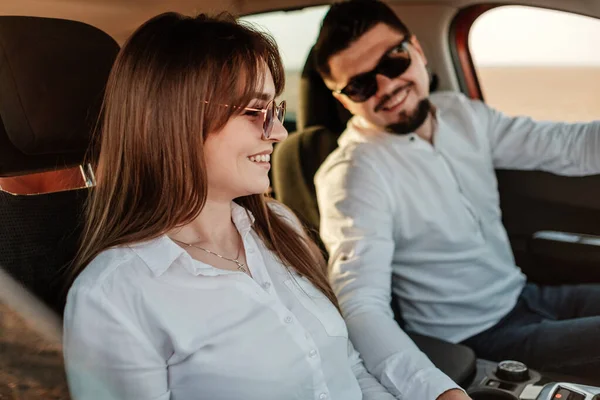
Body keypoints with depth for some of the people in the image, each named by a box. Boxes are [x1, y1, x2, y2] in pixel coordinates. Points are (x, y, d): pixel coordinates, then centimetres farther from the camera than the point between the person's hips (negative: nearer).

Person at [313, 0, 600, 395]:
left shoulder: (464, 114, 0)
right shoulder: (352, 173, -23)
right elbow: (362, 307, -32)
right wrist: (441, 391, -47)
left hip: (525, 297, 8)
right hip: (473, 341, -7)